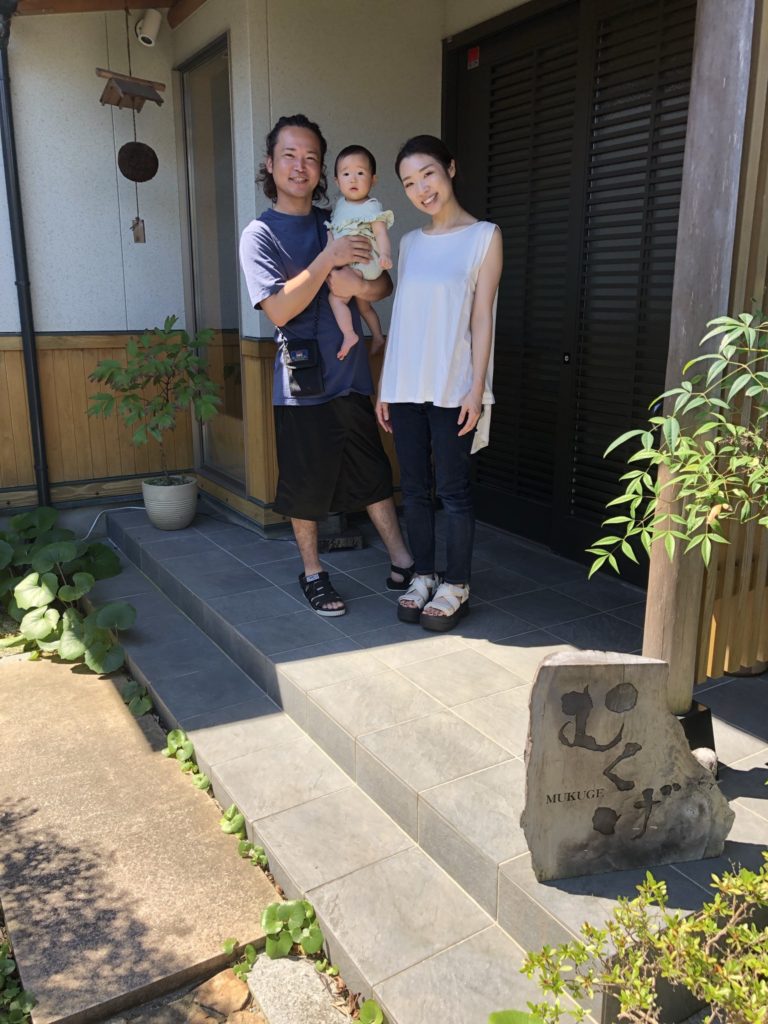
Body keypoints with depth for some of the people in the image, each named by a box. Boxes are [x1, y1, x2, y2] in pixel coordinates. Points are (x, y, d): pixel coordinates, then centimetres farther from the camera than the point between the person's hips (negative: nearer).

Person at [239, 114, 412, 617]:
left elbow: (384, 283, 11)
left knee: (373, 472, 11)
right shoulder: (260, 234, -4)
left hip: (352, 375, 4)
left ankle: (403, 563, 22)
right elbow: (280, 309, -16)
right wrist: (328, 259, -21)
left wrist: (359, 285, -12)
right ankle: (313, 573, 24)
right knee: (306, 484, 6)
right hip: (302, 382, -4)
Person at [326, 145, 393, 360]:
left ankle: (349, 335, -16)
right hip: (348, 265, 9)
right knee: (363, 305, 22)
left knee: (336, 297, -20)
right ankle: (378, 338, 35)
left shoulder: (372, 207, -14)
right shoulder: (341, 204, 9)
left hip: (363, 262, -9)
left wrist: (385, 255, -39)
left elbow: (381, 233, -24)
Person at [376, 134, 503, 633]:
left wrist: (476, 388, -11)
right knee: (415, 486, 9)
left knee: (453, 487, 1)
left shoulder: (484, 235, 0)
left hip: (452, 386, -5)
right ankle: (423, 575, 23)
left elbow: (482, 317, -5)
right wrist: (384, 387, 10)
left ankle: (457, 585, 14)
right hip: (406, 385, 5)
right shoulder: (410, 243, 13)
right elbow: (401, 318, 13)